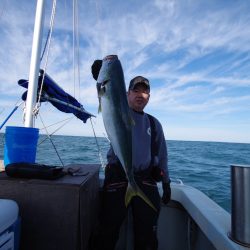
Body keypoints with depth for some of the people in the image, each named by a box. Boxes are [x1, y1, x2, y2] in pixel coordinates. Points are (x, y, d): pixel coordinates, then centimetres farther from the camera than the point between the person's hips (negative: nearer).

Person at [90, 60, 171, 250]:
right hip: (117, 179, -2)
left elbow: (162, 155, 16)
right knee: (108, 231, 4)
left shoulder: (154, 124, 14)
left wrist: (166, 183, 13)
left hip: (146, 182, 3)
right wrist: (101, 78, -37)